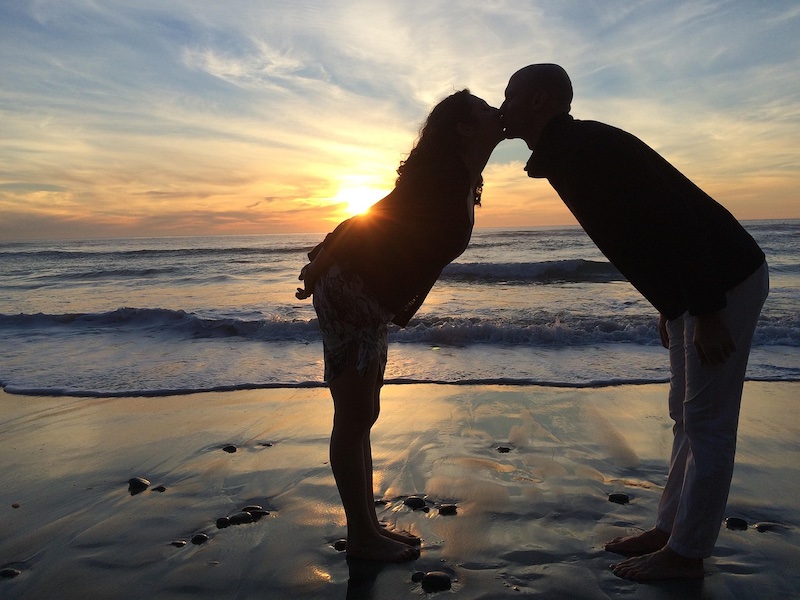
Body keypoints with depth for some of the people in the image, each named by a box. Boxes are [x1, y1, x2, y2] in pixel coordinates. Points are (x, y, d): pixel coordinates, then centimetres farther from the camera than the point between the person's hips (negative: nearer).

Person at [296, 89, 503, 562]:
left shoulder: (462, 182, 13)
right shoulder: (441, 172, -15)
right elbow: (371, 218, -15)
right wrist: (320, 269, -9)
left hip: (370, 304, 10)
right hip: (348, 295, -10)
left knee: (360, 415, 14)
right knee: (355, 417, 0)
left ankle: (369, 525, 27)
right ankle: (362, 536, 15)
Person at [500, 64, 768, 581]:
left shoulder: (589, 146, -19)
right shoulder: (565, 155, 11)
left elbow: (674, 215, -26)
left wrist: (706, 310, -25)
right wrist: (668, 307, 18)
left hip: (726, 281, -10)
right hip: (690, 292, 10)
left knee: (707, 423, -1)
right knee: (688, 416, 14)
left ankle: (686, 553, 11)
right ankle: (671, 529, 26)